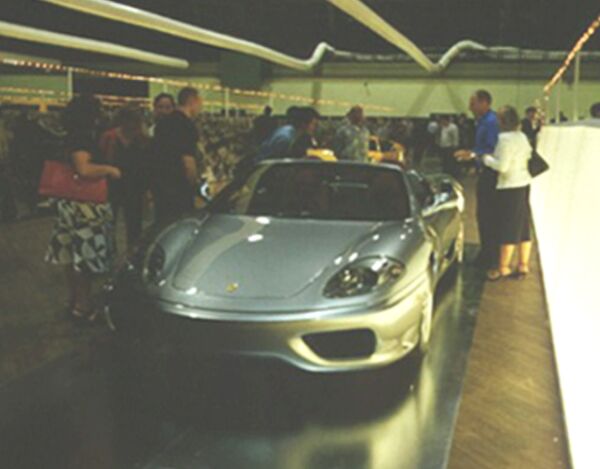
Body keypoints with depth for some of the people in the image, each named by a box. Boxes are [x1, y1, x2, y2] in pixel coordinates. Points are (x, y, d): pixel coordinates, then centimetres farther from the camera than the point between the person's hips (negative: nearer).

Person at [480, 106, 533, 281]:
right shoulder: (522, 136, 11)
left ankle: (503, 268, 5)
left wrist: (487, 159, -5)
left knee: (508, 228, -2)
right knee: (523, 227, 13)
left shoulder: (505, 138, -17)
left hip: (510, 186, -9)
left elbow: (502, 166, -20)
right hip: (524, 183, 9)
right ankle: (523, 265, 19)